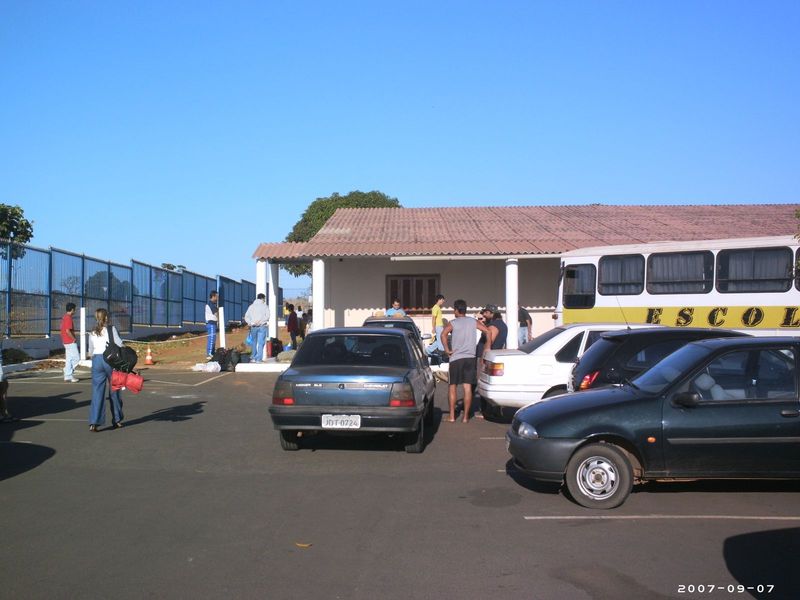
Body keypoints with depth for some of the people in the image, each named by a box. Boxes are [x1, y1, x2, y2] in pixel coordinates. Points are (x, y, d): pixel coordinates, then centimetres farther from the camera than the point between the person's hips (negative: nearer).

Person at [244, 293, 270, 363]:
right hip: (262, 327, -3)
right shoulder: (265, 306, 1)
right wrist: (260, 321, -12)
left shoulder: (251, 306, 11)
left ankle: (254, 358, 18)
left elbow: (246, 317, 4)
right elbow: (267, 316, -11)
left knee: (254, 342, 16)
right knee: (260, 343, -2)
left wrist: (250, 323, -5)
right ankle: (258, 359, -8)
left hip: (253, 327, 3)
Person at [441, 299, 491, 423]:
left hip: (456, 358, -3)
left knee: (452, 386, 7)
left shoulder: (452, 323, -3)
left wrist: (447, 350, -12)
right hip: (470, 357, 3)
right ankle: (465, 416, 3)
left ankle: (452, 416, 4)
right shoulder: (473, 322, 8)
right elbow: (488, 331, 0)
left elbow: (443, 334, -21)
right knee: (467, 387, 3)